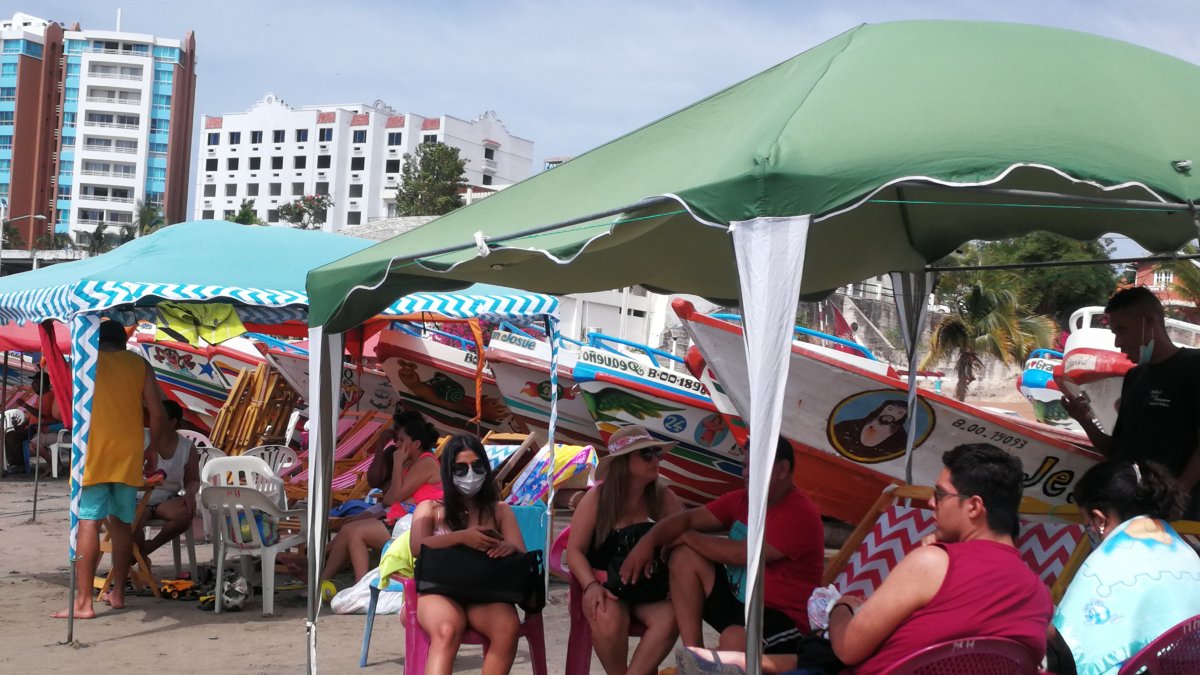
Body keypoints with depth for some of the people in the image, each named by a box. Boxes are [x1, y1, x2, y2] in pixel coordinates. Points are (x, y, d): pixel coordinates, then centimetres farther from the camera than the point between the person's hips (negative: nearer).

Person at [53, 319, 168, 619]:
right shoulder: (140, 365, 8)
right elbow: (158, 414, 3)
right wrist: (153, 451, 16)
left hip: (94, 452, -3)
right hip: (128, 456, 3)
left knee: (88, 522, -8)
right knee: (122, 523, 15)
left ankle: (83, 602, -13)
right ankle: (117, 593, 21)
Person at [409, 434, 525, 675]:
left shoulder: (500, 510, 19)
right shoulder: (430, 509, 15)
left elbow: (522, 555, 8)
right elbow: (417, 547, -4)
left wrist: (509, 548, -19)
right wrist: (461, 537, -21)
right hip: (440, 589, -2)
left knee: (508, 627, -34)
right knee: (447, 630, -37)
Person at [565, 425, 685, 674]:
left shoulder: (664, 499, 2)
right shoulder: (597, 498, -4)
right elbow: (575, 551, -4)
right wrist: (591, 586, -22)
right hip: (605, 585, -2)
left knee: (669, 617, -31)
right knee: (608, 618, -35)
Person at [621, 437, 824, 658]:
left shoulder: (800, 514, -18)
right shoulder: (741, 501, 7)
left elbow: (739, 554, -22)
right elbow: (687, 518, 2)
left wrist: (687, 537, -9)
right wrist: (648, 541, -17)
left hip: (784, 619, -8)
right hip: (737, 602, 8)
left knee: (735, 639, -39)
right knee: (684, 557, -5)